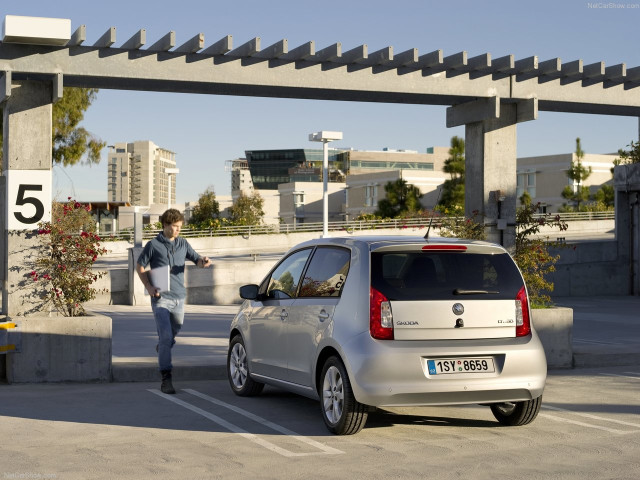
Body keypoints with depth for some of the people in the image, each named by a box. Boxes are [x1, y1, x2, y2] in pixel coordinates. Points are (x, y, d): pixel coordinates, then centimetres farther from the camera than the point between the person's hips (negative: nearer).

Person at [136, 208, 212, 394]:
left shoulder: (182, 244, 10)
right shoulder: (153, 245, -2)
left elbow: (197, 260, 10)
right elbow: (140, 266, 5)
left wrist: (204, 262, -15)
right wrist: (148, 286, -8)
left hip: (179, 297, 5)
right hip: (161, 298, -5)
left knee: (174, 332, 19)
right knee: (166, 336, -15)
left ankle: (161, 349, 53)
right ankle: (166, 378, -15)